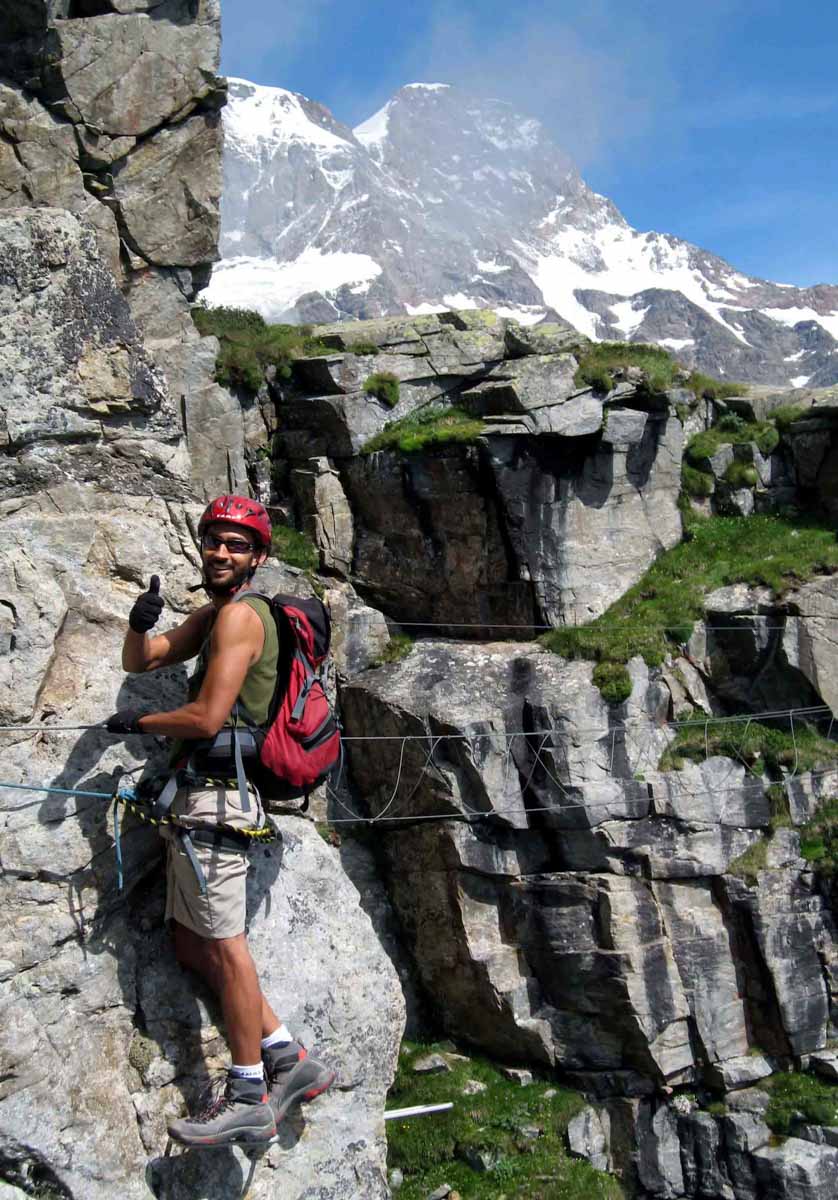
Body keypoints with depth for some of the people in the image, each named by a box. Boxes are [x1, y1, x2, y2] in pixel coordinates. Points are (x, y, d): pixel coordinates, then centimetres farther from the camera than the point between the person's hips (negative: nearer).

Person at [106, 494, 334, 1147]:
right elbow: (139, 661, 23)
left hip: (215, 794, -10)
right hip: (199, 795, 10)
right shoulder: (211, 614, 20)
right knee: (193, 947, 12)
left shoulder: (240, 614, -11)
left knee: (223, 943, -4)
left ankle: (249, 1099, 6)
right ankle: (290, 1058, 17)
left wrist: (139, 722, -3)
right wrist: (140, 623, 2)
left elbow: (206, 718, -19)